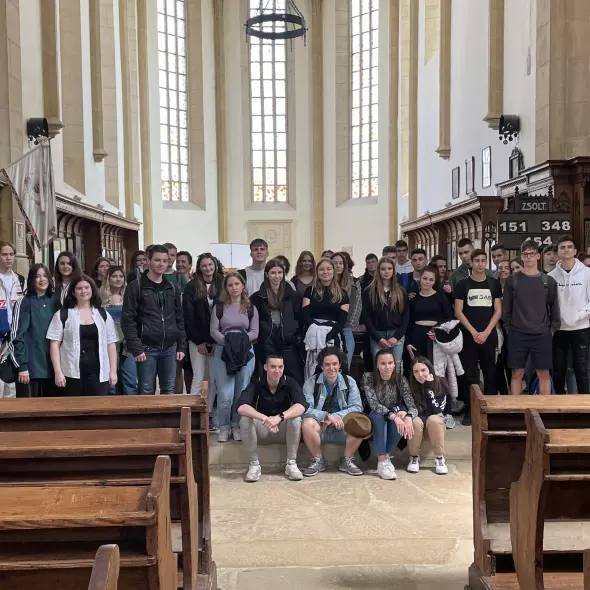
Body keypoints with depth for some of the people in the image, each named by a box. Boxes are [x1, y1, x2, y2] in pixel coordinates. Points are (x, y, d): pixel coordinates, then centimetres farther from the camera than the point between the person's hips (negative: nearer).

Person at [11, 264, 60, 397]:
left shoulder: (55, 302, 10)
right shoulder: (24, 302, -4)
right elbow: (17, 336, -8)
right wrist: (22, 366, -14)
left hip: (52, 367, 4)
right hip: (31, 366, -4)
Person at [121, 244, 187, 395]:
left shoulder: (172, 288, 12)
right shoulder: (136, 287, -3)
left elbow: (179, 319, 14)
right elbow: (128, 320, -8)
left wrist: (182, 346, 7)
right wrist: (136, 348, -14)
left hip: (170, 348, 4)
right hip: (147, 348, -4)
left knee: (169, 390, 10)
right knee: (145, 391, 1)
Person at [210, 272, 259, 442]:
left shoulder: (251, 308, 8)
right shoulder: (219, 307, 6)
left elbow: (254, 332, 3)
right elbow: (213, 330, -1)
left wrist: (243, 339, -14)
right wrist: (226, 341, -16)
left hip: (246, 352, 1)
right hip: (223, 351, -1)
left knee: (242, 393, 5)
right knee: (225, 394, -8)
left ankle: (237, 426, 19)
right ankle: (224, 427, 8)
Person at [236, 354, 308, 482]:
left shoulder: (290, 383, -13)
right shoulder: (256, 384, -14)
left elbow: (302, 406, -29)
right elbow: (241, 407, -30)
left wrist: (279, 417, -46)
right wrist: (264, 418, -47)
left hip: (284, 430, 0)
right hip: (261, 430, 0)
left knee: (296, 418, -30)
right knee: (245, 420, -29)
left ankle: (291, 464, -17)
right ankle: (254, 464, -16)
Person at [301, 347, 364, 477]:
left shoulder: (349, 382, 1)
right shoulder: (311, 383, -5)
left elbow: (357, 407, -9)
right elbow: (305, 409, -16)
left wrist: (335, 416, -22)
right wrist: (327, 416, -29)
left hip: (342, 430, 1)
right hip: (319, 429, -1)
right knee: (307, 423, -33)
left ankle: (347, 460, -4)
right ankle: (317, 460, -8)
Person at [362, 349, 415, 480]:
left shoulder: (400, 379, -12)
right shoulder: (368, 378, -17)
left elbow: (411, 405, -21)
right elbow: (374, 404, -29)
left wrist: (408, 417, -44)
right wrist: (393, 416, -45)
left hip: (394, 421, 2)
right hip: (375, 419, -2)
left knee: (402, 415, -30)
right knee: (378, 416, -34)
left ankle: (386, 456, -18)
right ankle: (382, 461, -34)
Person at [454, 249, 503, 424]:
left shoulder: (494, 284, 7)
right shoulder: (462, 284, 3)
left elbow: (498, 311, 3)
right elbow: (458, 312, -1)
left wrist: (486, 332, -8)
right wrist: (473, 332, -10)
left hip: (489, 336, 1)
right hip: (468, 336, -1)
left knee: (490, 373, 5)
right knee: (469, 374, 1)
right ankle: (469, 411, 7)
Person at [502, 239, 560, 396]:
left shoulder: (549, 281, 4)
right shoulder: (512, 280, 2)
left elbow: (554, 308, 8)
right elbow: (506, 308, 4)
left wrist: (553, 330, 2)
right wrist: (509, 329, -1)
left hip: (542, 335, 1)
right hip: (517, 335, -1)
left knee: (544, 373, 5)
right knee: (517, 373, 5)